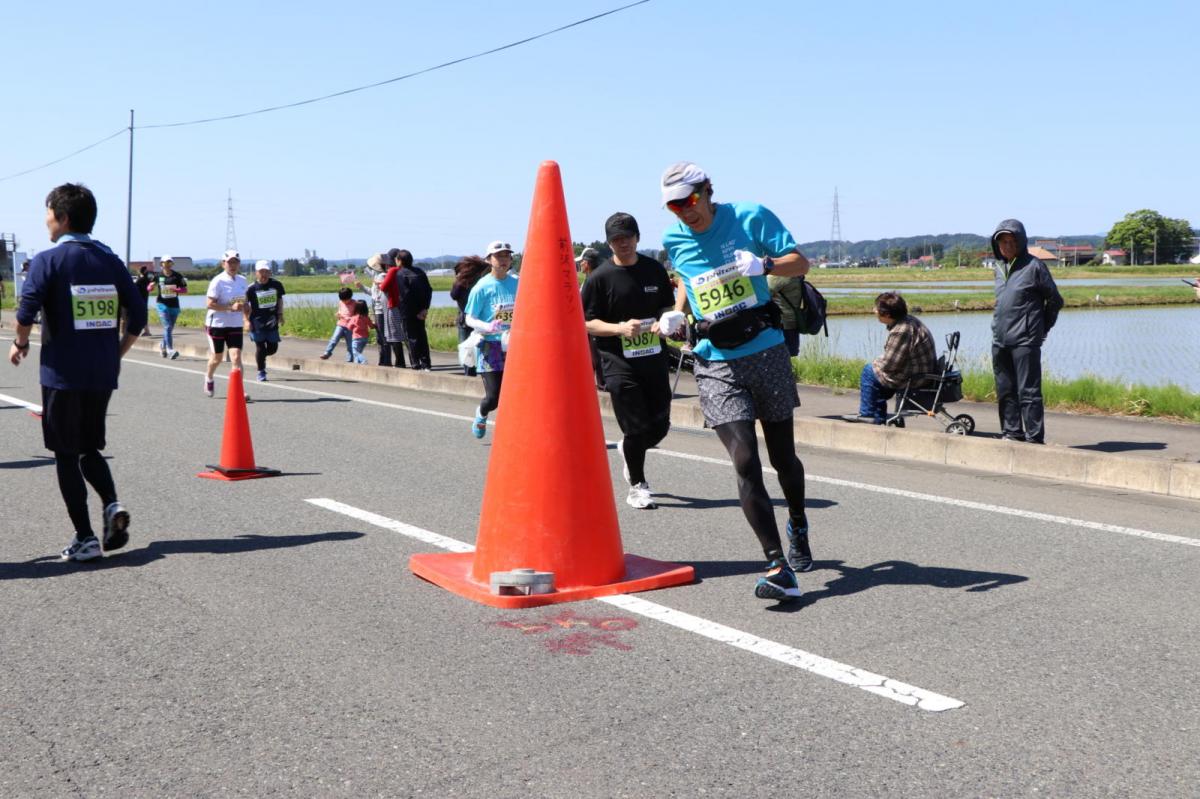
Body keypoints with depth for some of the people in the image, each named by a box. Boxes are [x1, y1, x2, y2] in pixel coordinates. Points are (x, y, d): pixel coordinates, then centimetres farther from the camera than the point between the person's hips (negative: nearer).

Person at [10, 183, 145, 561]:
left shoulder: (48, 260, -7)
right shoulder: (110, 259, 6)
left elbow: (27, 310, -15)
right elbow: (138, 313, 4)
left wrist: (20, 344, 4)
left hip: (62, 373, -4)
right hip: (103, 373, 4)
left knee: (66, 455, 6)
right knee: (91, 448, 20)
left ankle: (85, 539, 4)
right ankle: (112, 505, -5)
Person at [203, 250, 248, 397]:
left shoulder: (242, 281, 6)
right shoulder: (218, 281, -13)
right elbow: (209, 304, -18)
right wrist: (231, 307, -25)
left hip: (235, 325, 4)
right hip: (217, 324, -4)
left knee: (236, 357, -9)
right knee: (217, 358, 11)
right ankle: (208, 379, 42)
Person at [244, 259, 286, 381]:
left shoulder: (276, 285, -1)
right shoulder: (251, 288, -9)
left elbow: (280, 299, 14)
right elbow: (245, 304, 1)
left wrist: (280, 315, 9)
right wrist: (247, 320, -5)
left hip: (272, 321, 3)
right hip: (257, 321, -3)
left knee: (273, 348, 5)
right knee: (260, 347, -2)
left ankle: (262, 357, 38)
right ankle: (261, 372, 12)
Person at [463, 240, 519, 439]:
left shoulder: (517, 284, 5)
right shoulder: (482, 287, -7)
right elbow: (469, 319, -4)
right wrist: (487, 327, -22)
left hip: (513, 346, 3)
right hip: (490, 346, -3)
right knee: (493, 397, -4)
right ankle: (481, 415, 31)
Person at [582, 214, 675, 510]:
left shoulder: (654, 269, 7)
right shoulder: (599, 278, -4)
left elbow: (668, 306, 17)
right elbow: (588, 323, -3)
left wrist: (663, 323, -5)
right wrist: (620, 328, -19)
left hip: (655, 359, 4)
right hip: (619, 364, -4)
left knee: (660, 426, 4)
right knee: (637, 428, -4)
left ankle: (629, 451, 38)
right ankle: (637, 485, 19)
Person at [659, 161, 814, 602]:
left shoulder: (750, 217, -3)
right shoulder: (673, 240, 7)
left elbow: (800, 262, 0)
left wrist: (764, 265, -20)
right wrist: (675, 313, 8)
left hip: (766, 351, -1)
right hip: (715, 363, 1)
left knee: (783, 457, 12)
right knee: (745, 463, -12)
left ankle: (798, 523, 43)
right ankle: (779, 568, -12)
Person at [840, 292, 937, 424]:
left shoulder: (901, 332, -27)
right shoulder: (908, 319, 5)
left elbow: (888, 364, -22)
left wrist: (876, 363, -1)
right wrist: (879, 361, 6)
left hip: (914, 378, -10)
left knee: (869, 371, 0)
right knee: (875, 368, 23)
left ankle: (867, 414, 12)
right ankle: (878, 416, 27)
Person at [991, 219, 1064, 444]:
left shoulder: (1033, 266, -5)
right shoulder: (999, 267, 13)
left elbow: (1055, 300, 2)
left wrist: (1042, 328, 7)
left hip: (1024, 341, -7)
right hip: (999, 341, 7)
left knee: (1028, 391, -6)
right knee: (1005, 391, 10)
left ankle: (1035, 437, -2)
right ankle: (1012, 433, 19)